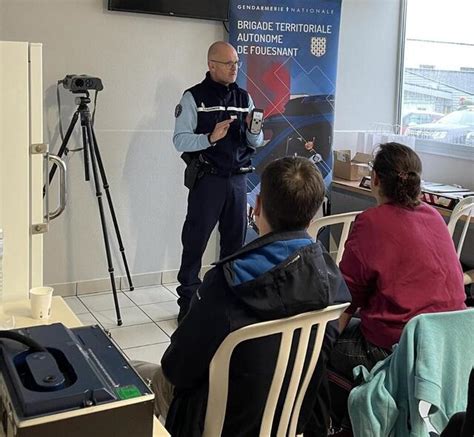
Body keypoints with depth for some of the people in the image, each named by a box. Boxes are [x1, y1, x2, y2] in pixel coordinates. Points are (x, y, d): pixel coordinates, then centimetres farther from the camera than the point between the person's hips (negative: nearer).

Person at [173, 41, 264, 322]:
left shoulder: (244, 97, 11)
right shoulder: (194, 97, -3)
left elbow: (256, 143, 12)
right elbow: (180, 140, -10)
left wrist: (253, 130, -10)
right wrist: (211, 138, -24)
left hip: (238, 179, 5)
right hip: (207, 180, -5)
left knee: (236, 240, 11)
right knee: (195, 241, 0)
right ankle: (188, 300, 11)